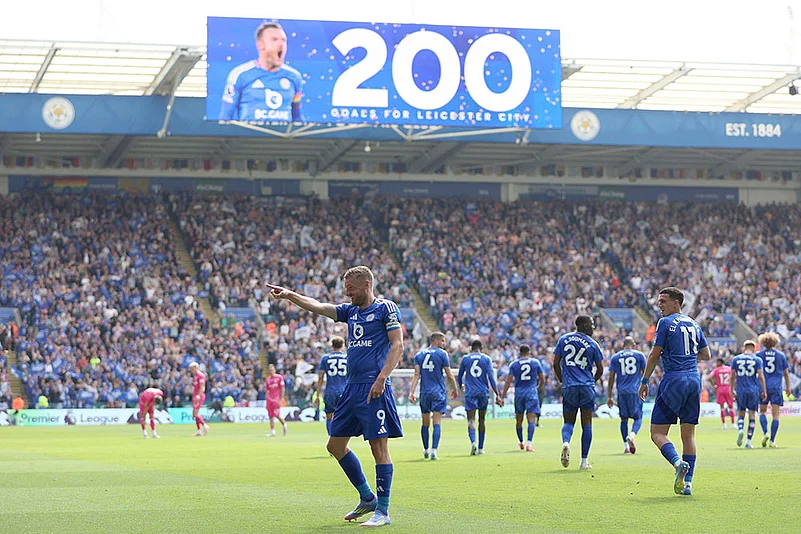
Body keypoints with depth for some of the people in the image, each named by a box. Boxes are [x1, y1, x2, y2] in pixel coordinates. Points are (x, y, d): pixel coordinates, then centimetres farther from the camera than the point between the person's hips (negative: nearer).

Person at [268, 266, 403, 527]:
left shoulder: (386, 308, -3)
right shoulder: (350, 311, 18)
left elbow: (397, 346, -10)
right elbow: (318, 307, 15)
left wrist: (381, 379, -18)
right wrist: (290, 295, 2)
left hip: (374, 389, -9)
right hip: (352, 388, 9)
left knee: (379, 447, -8)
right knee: (336, 445, 10)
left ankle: (382, 511, -4)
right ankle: (367, 498, 22)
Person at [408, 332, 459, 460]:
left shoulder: (419, 355, 8)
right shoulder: (442, 354, -2)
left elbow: (417, 375, -1)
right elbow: (449, 375, -2)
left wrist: (411, 392, -5)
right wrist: (455, 390, 11)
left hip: (424, 392, 4)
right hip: (439, 392, -4)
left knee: (425, 423, 14)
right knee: (437, 422, -6)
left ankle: (426, 450, 24)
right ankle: (434, 450, -18)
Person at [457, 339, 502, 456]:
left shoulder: (465, 359, 5)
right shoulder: (486, 359, 2)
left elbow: (459, 376, 14)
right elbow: (491, 377, -6)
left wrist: (461, 386, 36)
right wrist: (497, 395, -5)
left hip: (470, 393, -1)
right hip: (483, 393, 1)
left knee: (471, 420, -8)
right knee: (482, 420, 14)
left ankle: (473, 442, -33)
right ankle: (480, 448, 18)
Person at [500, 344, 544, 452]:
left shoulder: (514, 364, 3)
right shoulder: (536, 362, 4)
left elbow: (508, 382, -3)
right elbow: (542, 380, 9)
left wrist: (502, 397, -1)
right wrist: (538, 388, 31)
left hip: (519, 393, 1)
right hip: (532, 393, -1)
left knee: (519, 420, 16)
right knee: (531, 419, -7)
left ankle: (521, 442, 31)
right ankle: (529, 443, -22)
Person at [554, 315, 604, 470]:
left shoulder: (563, 340, 6)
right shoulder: (593, 344, 1)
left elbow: (556, 364, 5)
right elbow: (600, 370, 5)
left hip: (569, 387, 2)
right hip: (587, 387, -2)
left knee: (568, 421, 12)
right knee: (587, 423, 6)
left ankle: (565, 442, -22)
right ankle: (584, 461, 6)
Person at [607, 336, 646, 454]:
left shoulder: (615, 357, 9)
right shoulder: (640, 355, 5)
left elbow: (611, 378, 6)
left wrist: (609, 396, 9)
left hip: (622, 392, 2)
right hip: (635, 391, -2)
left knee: (624, 418, 13)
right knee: (638, 417, 4)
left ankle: (626, 445, 9)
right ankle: (632, 435, -24)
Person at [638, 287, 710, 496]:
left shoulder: (665, 323, -4)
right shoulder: (694, 324, 15)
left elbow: (654, 355, -7)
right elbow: (706, 355, 21)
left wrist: (644, 381, 1)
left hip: (673, 379, -6)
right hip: (694, 379, 6)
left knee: (657, 432, -3)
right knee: (688, 434, 9)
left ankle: (678, 462, -28)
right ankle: (688, 482, 4)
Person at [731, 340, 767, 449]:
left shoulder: (736, 359, 3)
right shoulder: (757, 360, -1)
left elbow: (732, 376, 3)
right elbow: (761, 376, -5)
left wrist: (732, 390, 12)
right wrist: (764, 391, 1)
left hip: (740, 391, 1)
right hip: (753, 390, -1)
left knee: (741, 414, 13)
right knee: (752, 414, 7)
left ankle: (740, 429, -17)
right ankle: (748, 441, 4)